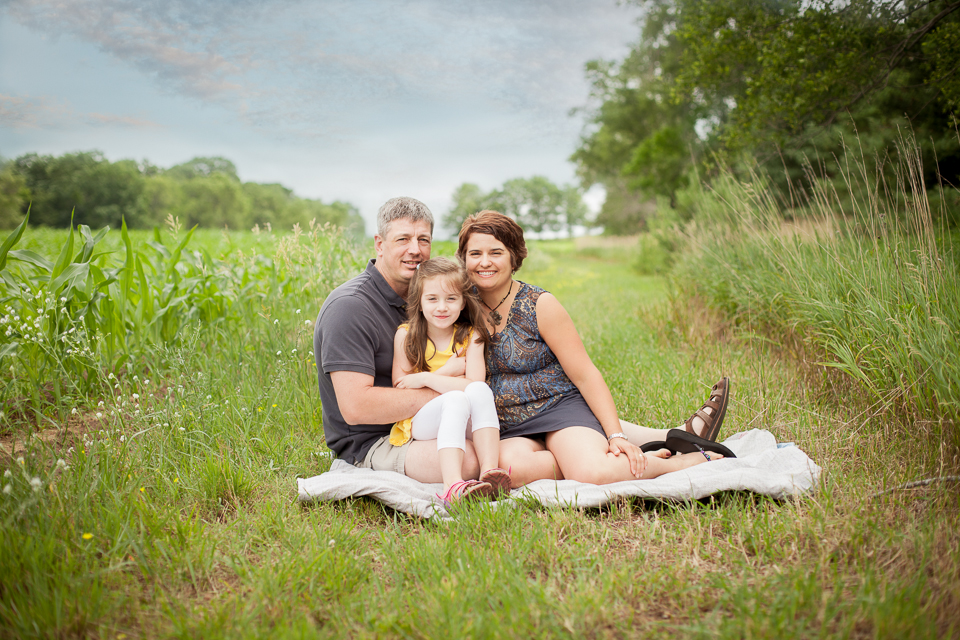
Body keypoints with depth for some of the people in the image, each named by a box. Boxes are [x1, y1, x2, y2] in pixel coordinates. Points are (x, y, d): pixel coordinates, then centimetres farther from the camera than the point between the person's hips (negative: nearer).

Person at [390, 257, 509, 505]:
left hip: (465, 424, 2)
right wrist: (447, 372, -10)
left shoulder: (471, 336, 0)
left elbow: (474, 384, -14)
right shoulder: (406, 335, 0)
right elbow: (400, 390, -5)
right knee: (456, 399, -33)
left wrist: (425, 378, -15)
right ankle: (453, 486, -52)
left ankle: (490, 473, -40)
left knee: (479, 390, -30)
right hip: (420, 422, -1)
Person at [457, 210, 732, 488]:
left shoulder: (540, 305, -6)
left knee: (593, 474, -33)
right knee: (513, 467, -36)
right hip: (509, 432, 2)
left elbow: (586, 376, -6)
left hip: (560, 406, -2)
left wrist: (616, 435, -12)